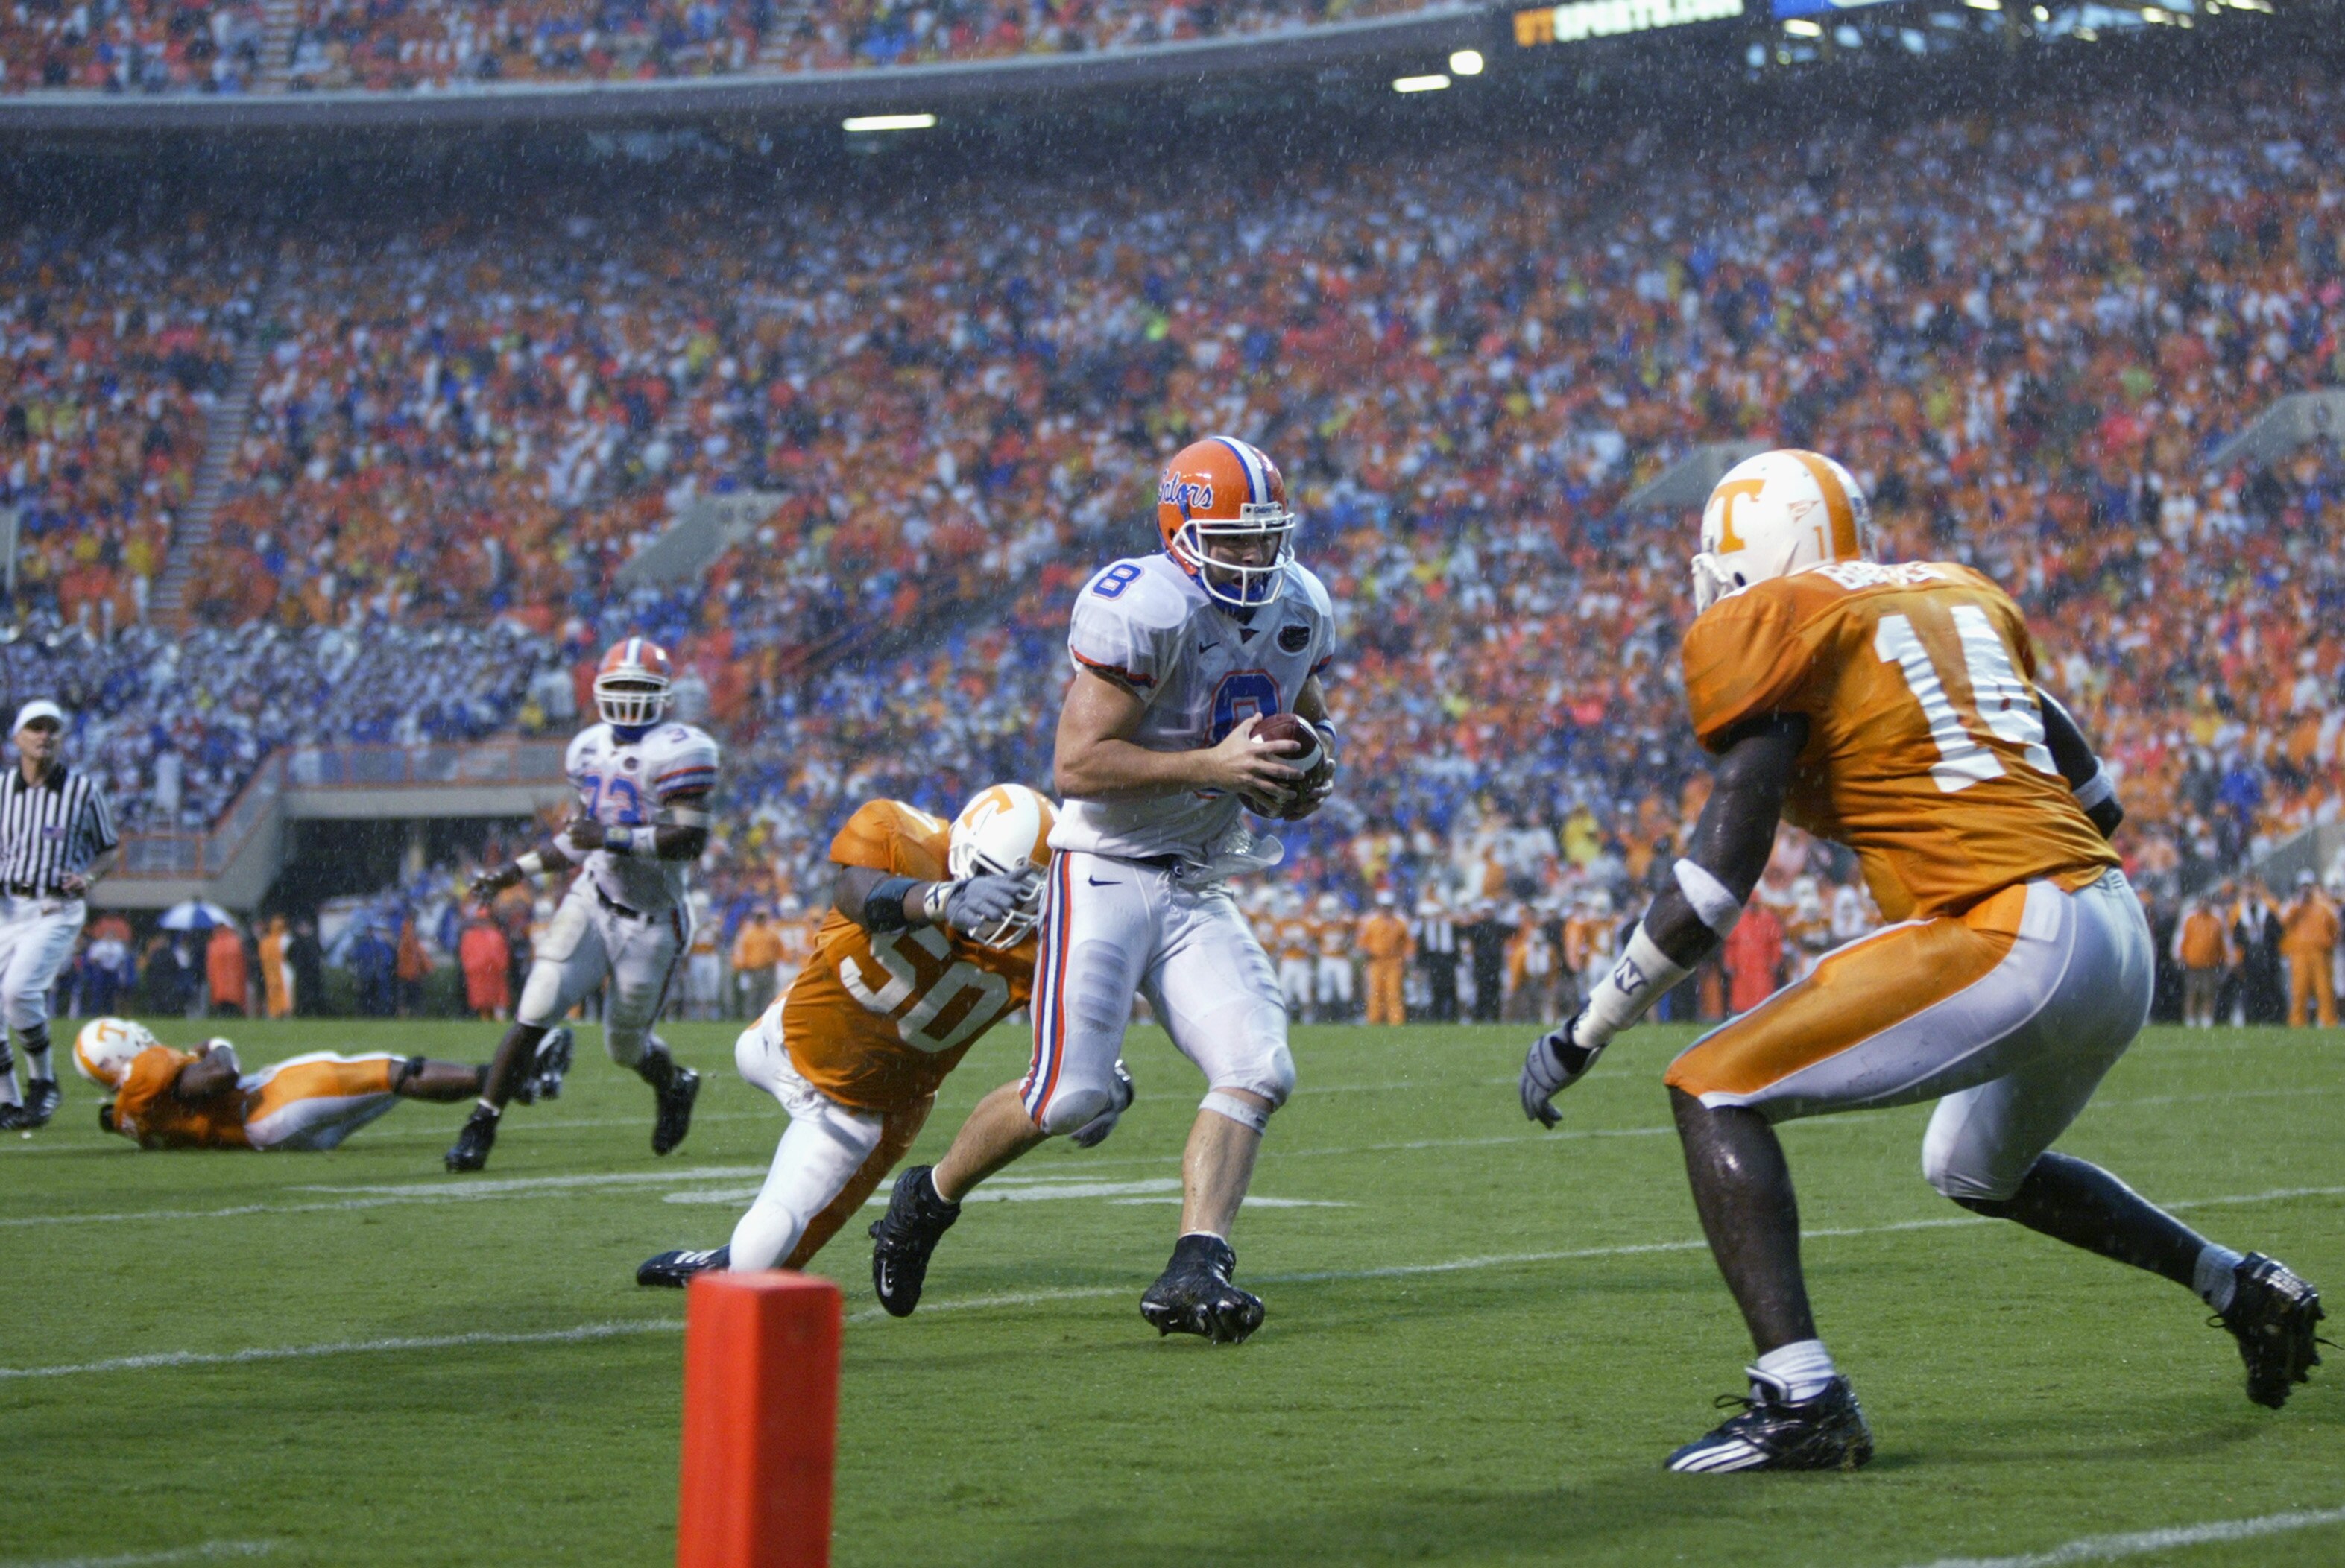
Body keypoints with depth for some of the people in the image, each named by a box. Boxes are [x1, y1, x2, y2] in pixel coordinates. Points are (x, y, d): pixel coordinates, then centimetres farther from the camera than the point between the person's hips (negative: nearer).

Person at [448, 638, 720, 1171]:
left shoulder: (674, 751, -13)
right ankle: (480, 1130, -4)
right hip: (592, 902, 4)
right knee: (535, 1014, -9)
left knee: (627, 1046, 9)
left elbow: (692, 840, -21)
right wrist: (516, 871, 15)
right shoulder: (590, 750, 9)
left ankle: (676, 1087, 43)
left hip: (651, 919, -4)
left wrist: (615, 837, -26)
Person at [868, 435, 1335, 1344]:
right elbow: (1078, 763, -24)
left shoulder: (1298, 612, 6)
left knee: (1258, 1072, -12)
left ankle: (1194, 1273, -16)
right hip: (1107, 875, -7)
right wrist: (1210, 766, -27)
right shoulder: (1146, 610, -19)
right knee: (1072, 1096, -9)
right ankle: (929, 1200, 17)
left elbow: (1309, 721, 25)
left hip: (1200, 893, 7)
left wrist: (1312, 771, 2)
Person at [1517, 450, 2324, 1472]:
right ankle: (2245, 1290, 35)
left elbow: (1720, 873, -8)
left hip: (2005, 947, -8)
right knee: (1980, 1173, 34)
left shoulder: (1769, 633, -1)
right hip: (2120, 940, 8)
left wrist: (1583, 1036, -2)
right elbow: (2094, 797, 24)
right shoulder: (1959, 598, 21)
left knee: (1713, 1093, -3)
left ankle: (1802, 1400, -16)